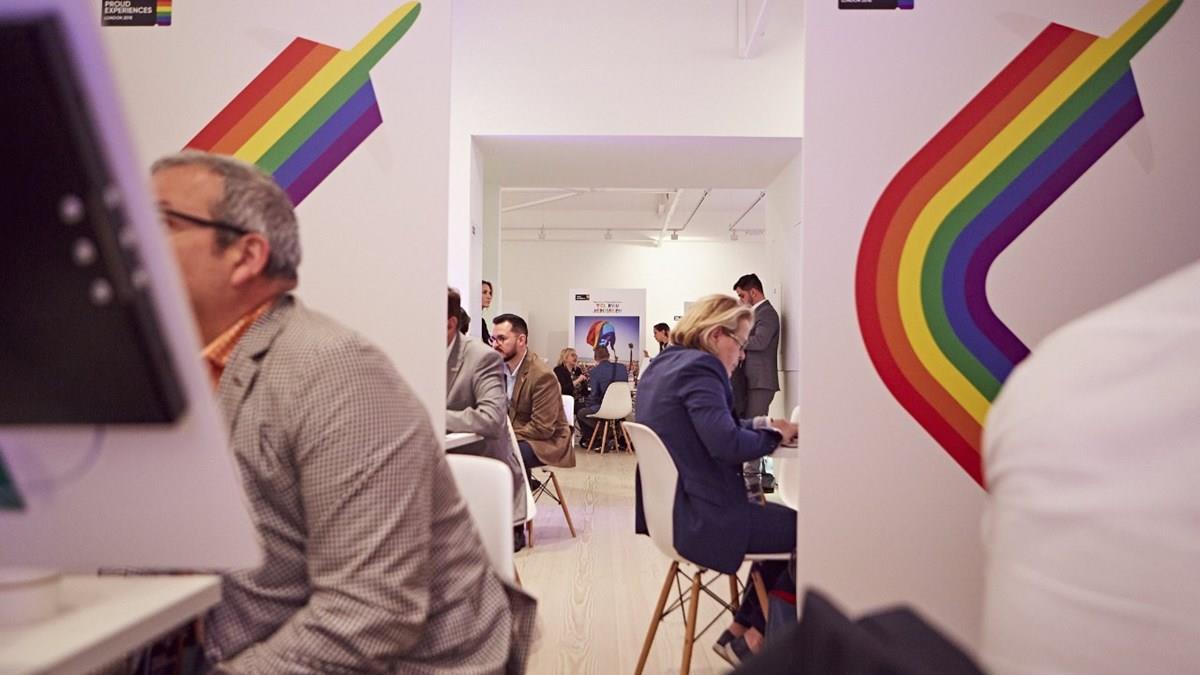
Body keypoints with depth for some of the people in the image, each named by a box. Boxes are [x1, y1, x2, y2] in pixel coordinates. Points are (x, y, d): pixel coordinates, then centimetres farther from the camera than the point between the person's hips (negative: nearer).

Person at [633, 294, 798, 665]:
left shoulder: (664, 364, 13)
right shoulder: (699, 366, -18)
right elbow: (727, 444, -28)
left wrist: (761, 423, 7)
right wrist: (774, 434, -10)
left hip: (673, 508, 10)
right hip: (700, 516, -10)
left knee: (787, 521, 20)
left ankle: (739, 632, 23)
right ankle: (753, 639, 17)